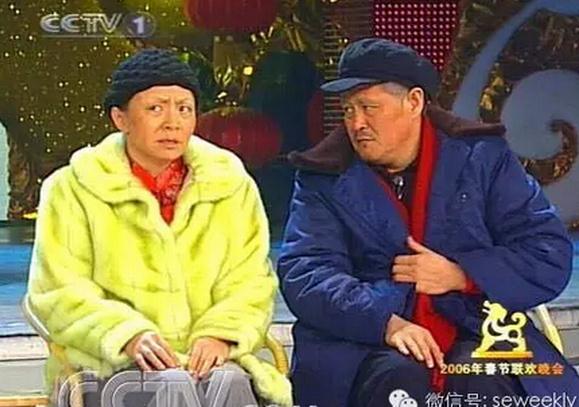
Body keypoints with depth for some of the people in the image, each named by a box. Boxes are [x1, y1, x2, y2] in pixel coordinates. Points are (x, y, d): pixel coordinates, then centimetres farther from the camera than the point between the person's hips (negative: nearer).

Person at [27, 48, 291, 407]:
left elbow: (252, 282, 10)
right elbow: (59, 293, 0)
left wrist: (220, 334, -12)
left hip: (208, 358, 2)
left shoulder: (232, 186, 15)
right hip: (110, 367, -2)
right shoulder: (73, 189, 8)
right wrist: (129, 336, -17)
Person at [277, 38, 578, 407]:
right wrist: (386, 322, -23)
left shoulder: (482, 158, 8)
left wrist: (460, 276, -8)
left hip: (475, 336, 0)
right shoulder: (324, 179, 7)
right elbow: (305, 275, -6)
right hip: (367, 345, 0)